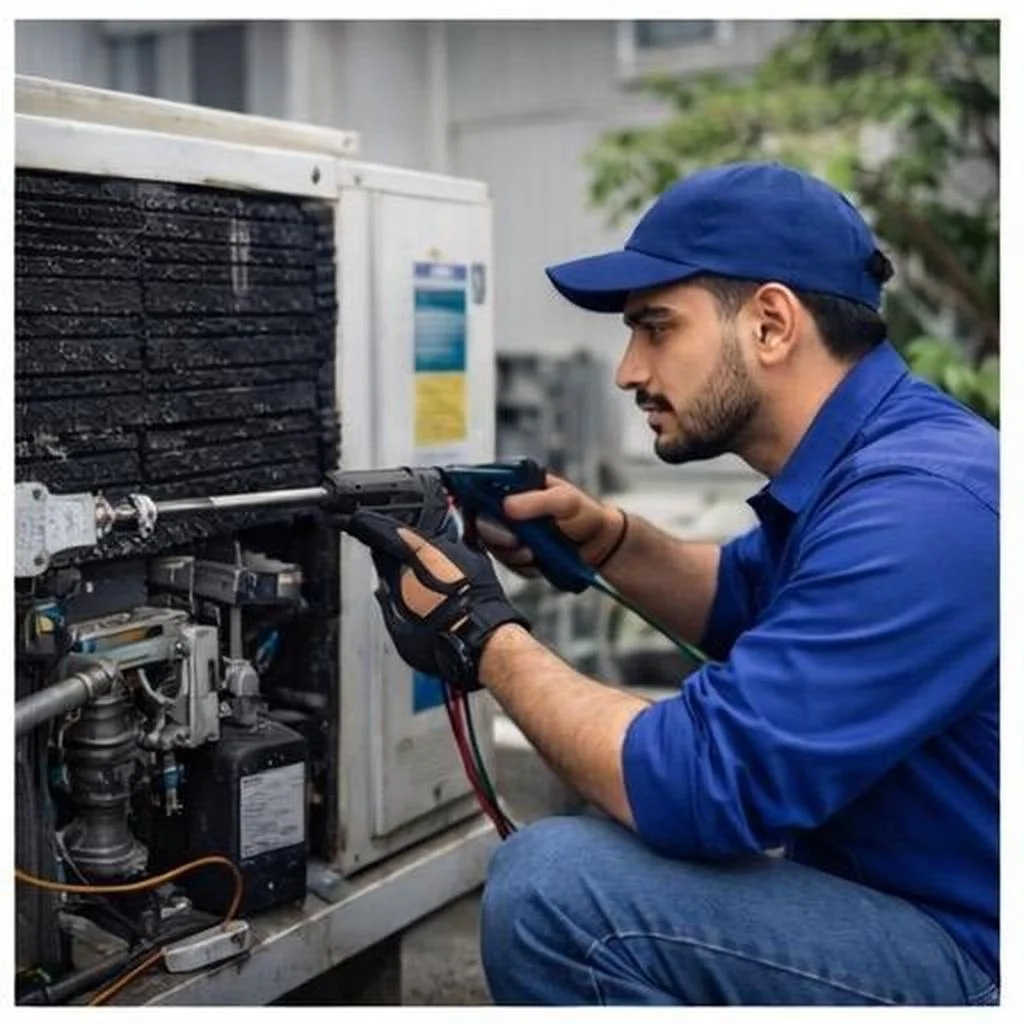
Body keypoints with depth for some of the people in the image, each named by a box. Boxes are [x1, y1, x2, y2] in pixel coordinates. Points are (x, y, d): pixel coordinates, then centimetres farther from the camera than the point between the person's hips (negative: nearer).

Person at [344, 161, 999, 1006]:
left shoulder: (916, 505, -27)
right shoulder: (872, 462, 4)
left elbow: (700, 787, -30)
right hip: (891, 892, 10)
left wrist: (484, 634, -17)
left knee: (554, 887, -24)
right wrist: (604, 539, 3)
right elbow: (741, 601, 22)